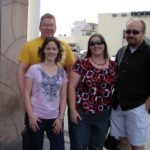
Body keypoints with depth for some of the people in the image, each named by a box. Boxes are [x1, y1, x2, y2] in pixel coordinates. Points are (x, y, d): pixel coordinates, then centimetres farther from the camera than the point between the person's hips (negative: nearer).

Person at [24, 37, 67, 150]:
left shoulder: (62, 72, 6)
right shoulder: (34, 69, -3)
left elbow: (63, 97, 7)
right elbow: (27, 94, -4)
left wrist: (61, 117, 0)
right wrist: (30, 115, -10)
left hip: (55, 118, 2)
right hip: (36, 117, -2)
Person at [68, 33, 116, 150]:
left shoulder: (113, 66, 4)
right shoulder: (81, 64, -7)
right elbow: (71, 87, -8)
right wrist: (72, 110, -13)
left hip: (103, 115, 4)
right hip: (81, 113, -3)